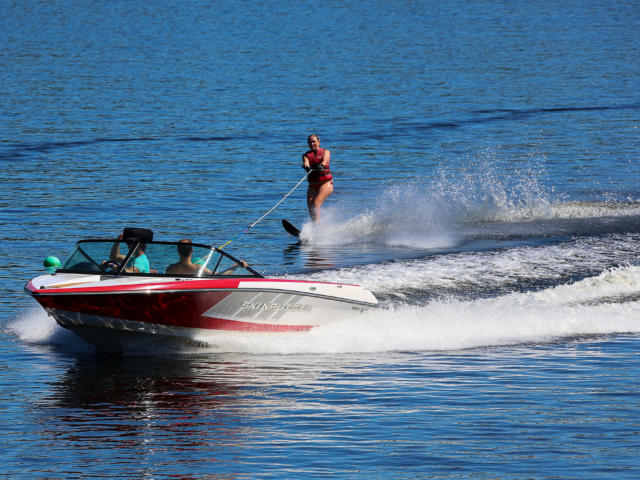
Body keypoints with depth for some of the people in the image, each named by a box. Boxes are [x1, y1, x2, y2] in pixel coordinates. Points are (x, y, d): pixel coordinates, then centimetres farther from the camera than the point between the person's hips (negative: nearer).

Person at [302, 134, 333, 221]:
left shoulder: (325, 152, 3)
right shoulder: (306, 155, 10)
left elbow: (325, 160, -19)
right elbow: (305, 162, -12)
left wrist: (322, 165, -43)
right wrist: (306, 166, -37)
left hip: (326, 183, -5)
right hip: (312, 185, 5)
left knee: (316, 204, -22)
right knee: (310, 208, -7)